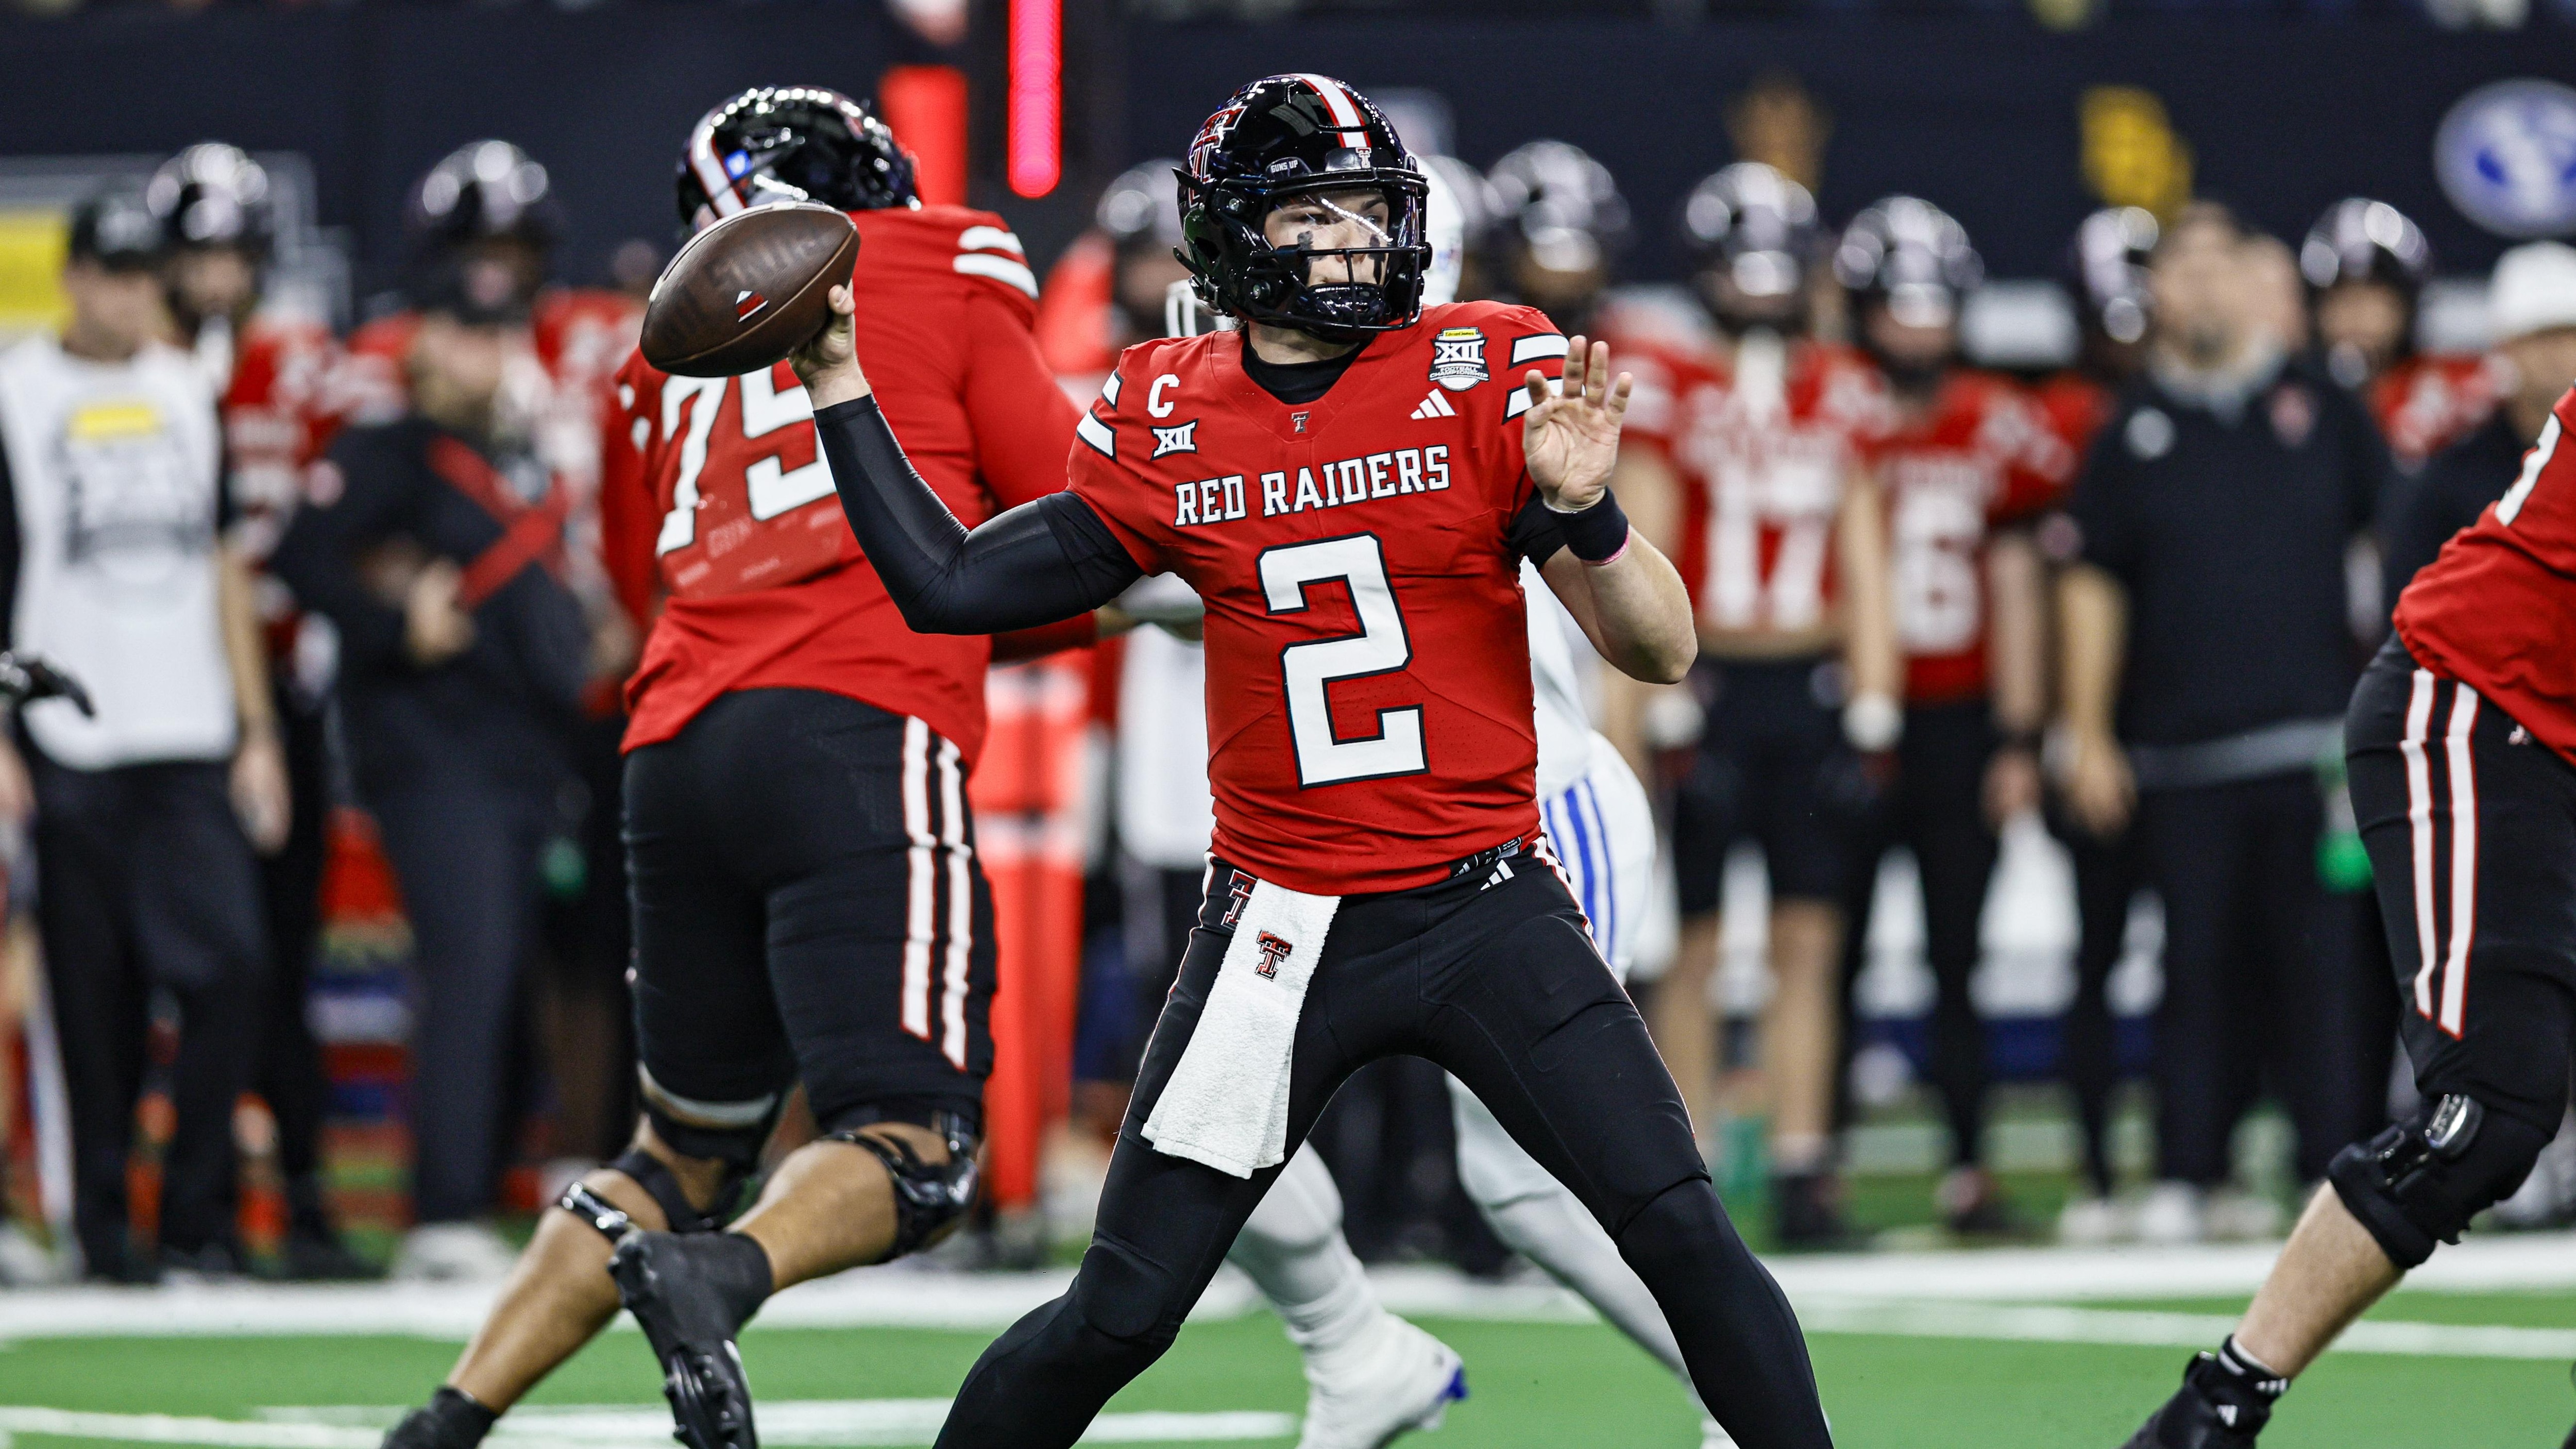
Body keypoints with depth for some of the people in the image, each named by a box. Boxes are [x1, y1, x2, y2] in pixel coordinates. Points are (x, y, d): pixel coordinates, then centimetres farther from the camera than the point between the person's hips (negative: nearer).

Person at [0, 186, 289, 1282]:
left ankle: (196, 1213, -1)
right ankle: (102, 1222, 9)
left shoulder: (191, 394, 13)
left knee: (229, 964, -9)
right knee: (95, 992, 0)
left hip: (191, 740, 3)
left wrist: (255, 729, 12)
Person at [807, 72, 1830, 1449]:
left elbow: (1662, 650, -7)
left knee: (1686, 1241, -13)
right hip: (1281, 924, 1)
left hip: (1484, 908, -1)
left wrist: (1584, 511, -27)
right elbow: (949, 586, 10)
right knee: (1112, 1322, 3)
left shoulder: (1484, 378, -5)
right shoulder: (1166, 428, 2)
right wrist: (837, 387, 7)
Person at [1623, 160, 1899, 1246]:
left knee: (1808, 942, 2)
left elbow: (1861, 558, 13)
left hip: (1811, 692, 4)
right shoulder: (1667, 390, -2)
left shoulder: (1842, 393, 11)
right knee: (1691, 944, 0)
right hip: (1709, 686, -4)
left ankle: (1802, 1172, 4)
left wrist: (1872, 701, 6)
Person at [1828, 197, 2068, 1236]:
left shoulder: (1995, 429, 7)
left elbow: (2013, 591, 12)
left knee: (1956, 956, 3)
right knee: (1834, 955, -2)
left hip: (1958, 724, 3)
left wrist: (2018, 739, 7)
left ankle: (1969, 1167, 6)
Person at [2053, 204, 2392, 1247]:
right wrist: (2088, 737, 4)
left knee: (2317, 962, -4)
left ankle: (2337, 1171, 1)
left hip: (2312, 740, 0)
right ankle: (2187, 1178, 6)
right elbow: (2092, 586, 9)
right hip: (2179, 753, 0)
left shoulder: (2324, 413, 9)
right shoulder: (2133, 431, 8)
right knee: (2201, 969, 0)